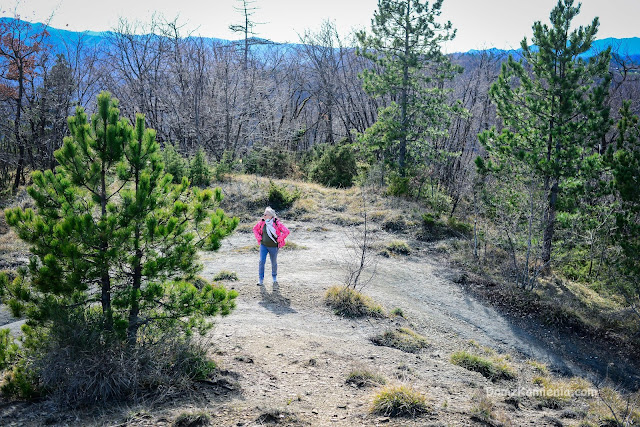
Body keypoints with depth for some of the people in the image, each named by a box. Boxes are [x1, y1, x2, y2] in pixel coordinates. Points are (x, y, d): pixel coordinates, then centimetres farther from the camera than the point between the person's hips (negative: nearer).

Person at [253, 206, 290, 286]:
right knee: (262, 261, -8)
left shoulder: (277, 223, -15)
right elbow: (255, 229, 14)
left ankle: (274, 278, 34)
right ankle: (261, 279, 4)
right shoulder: (262, 222, -4)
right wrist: (259, 238, 4)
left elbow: (286, 232, -15)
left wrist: (279, 240, -13)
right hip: (263, 245, 2)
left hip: (273, 247, -2)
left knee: (274, 263, 11)